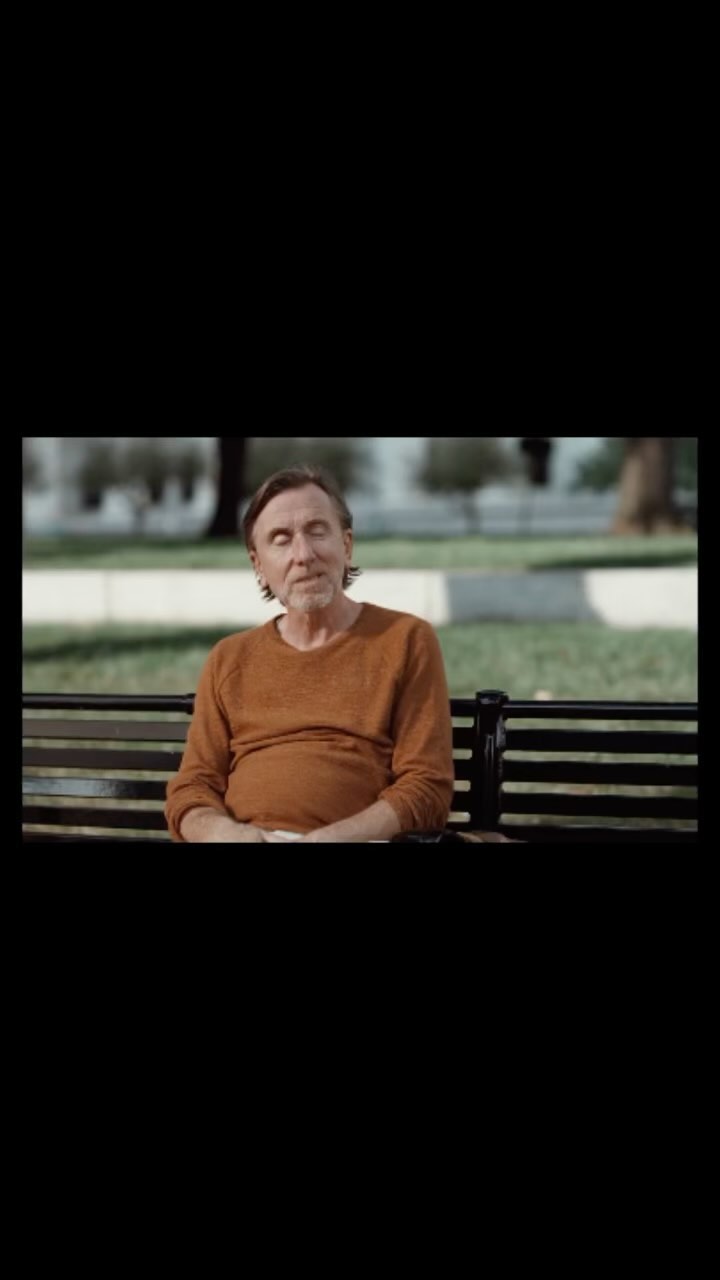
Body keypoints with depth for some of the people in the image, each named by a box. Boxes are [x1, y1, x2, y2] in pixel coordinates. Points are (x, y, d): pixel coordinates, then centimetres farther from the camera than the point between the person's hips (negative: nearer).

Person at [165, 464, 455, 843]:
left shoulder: (407, 641, 8)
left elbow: (427, 788, 1)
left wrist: (330, 838, -14)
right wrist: (222, 831, -10)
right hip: (241, 837, 3)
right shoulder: (229, 659, 18)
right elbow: (191, 787, 14)